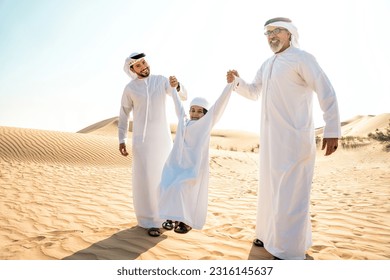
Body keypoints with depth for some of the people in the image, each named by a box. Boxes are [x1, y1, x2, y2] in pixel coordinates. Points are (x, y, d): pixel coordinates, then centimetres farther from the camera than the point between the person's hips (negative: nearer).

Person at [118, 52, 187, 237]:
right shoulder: (130, 88, -1)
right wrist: (122, 140, -2)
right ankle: (150, 221, 3)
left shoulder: (161, 80, 3)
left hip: (163, 137, 2)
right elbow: (124, 115, 4)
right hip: (142, 139, -2)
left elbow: (183, 97, -4)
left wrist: (176, 86, -26)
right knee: (145, 179, -6)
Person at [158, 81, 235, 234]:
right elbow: (178, 104, 27)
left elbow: (219, 103, 0)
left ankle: (187, 221, 3)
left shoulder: (206, 123, 4)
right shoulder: (183, 120, 15)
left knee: (182, 189, -15)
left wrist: (230, 83, -3)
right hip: (176, 164, 5)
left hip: (193, 166, -4)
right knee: (166, 187, -8)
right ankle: (173, 218, 10)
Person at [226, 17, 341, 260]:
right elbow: (254, 92, 26)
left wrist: (332, 131, -16)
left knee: (291, 193, -5)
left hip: (294, 138, -8)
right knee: (271, 188, 16)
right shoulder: (267, 65, 16)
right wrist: (236, 81, 7)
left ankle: (290, 252, 6)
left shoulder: (302, 58, -7)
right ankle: (271, 235, 32)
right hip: (271, 138, 8)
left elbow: (327, 93, -11)